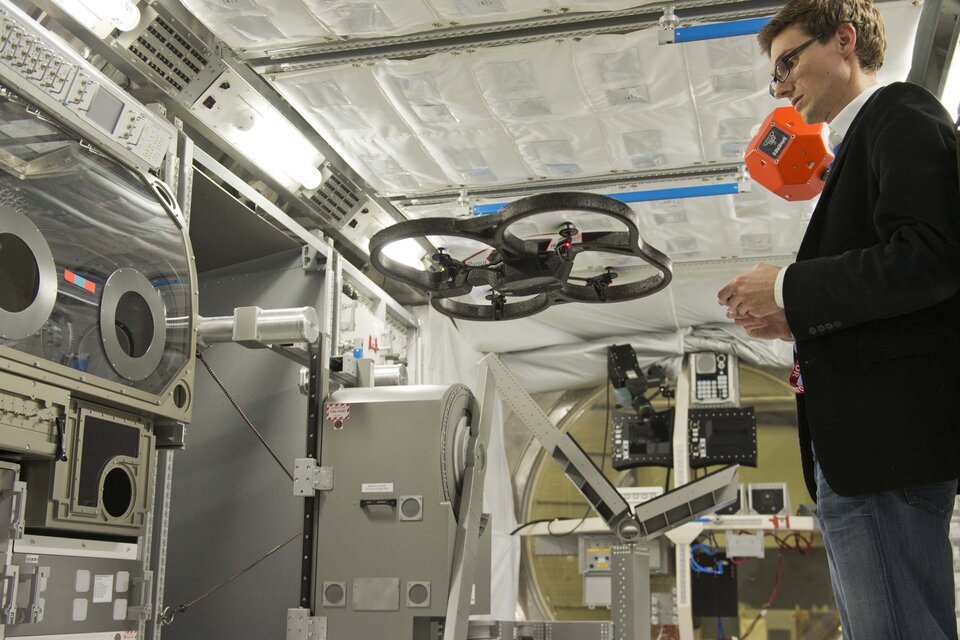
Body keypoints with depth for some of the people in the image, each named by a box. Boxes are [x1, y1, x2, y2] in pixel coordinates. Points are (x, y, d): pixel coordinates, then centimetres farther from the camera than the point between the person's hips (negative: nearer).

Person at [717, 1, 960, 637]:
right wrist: (796, 322, 11)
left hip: (889, 434, -10)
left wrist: (788, 286, -12)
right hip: (869, 441, 10)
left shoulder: (901, 113, -4)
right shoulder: (863, 139, 25)